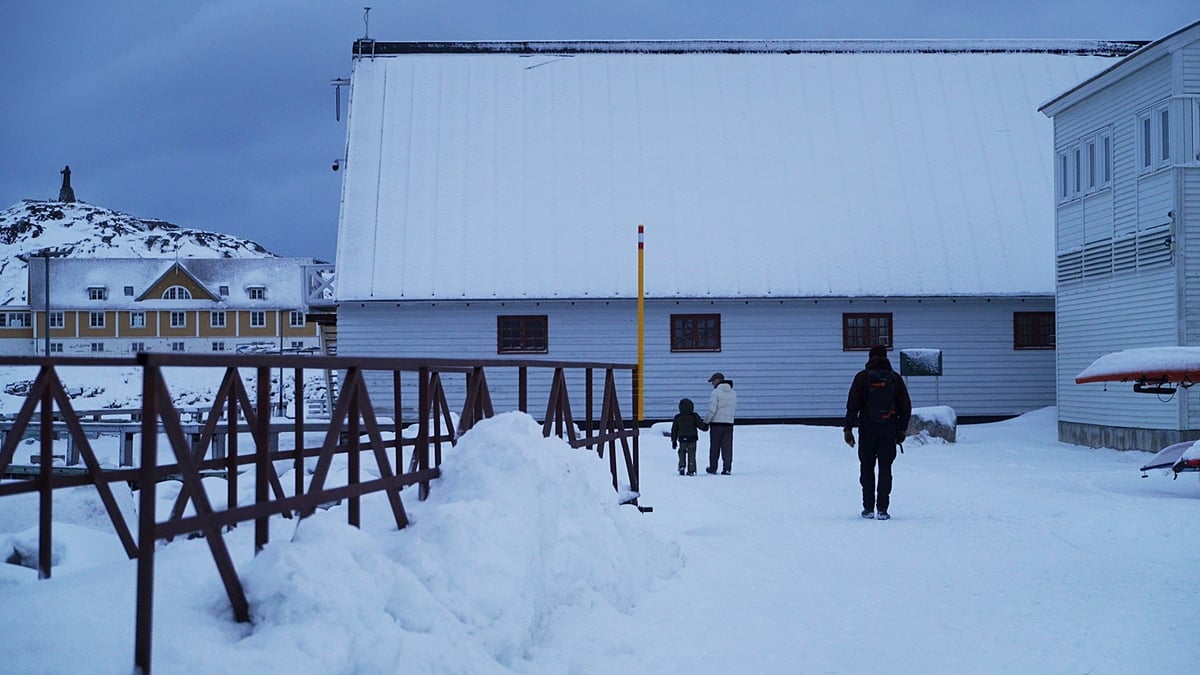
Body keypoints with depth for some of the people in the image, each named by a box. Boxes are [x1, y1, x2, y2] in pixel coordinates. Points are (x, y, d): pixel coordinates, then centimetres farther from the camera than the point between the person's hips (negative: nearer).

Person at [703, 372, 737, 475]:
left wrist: (706, 421, -5)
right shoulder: (732, 393, 10)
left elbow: (712, 409, -15)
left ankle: (713, 468, 14)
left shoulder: (716, 392, -11)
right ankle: (727, 468, -4)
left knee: (714, 447, 6)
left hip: (716, 424, -5)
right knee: (727, 447, 3)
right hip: (729, 424, 5)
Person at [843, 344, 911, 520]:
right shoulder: (895, 378, 3)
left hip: (867, 431, -1)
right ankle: (882, 509, 0)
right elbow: (906, 406, 6)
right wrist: (902, 430, 14)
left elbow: (853, 405, -6)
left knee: (867, 468, 8)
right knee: (885, 469, 5)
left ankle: (868, 508, 4)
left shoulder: (862, 377, -3)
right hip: (889, 431, 1)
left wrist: (847, 429, -2)